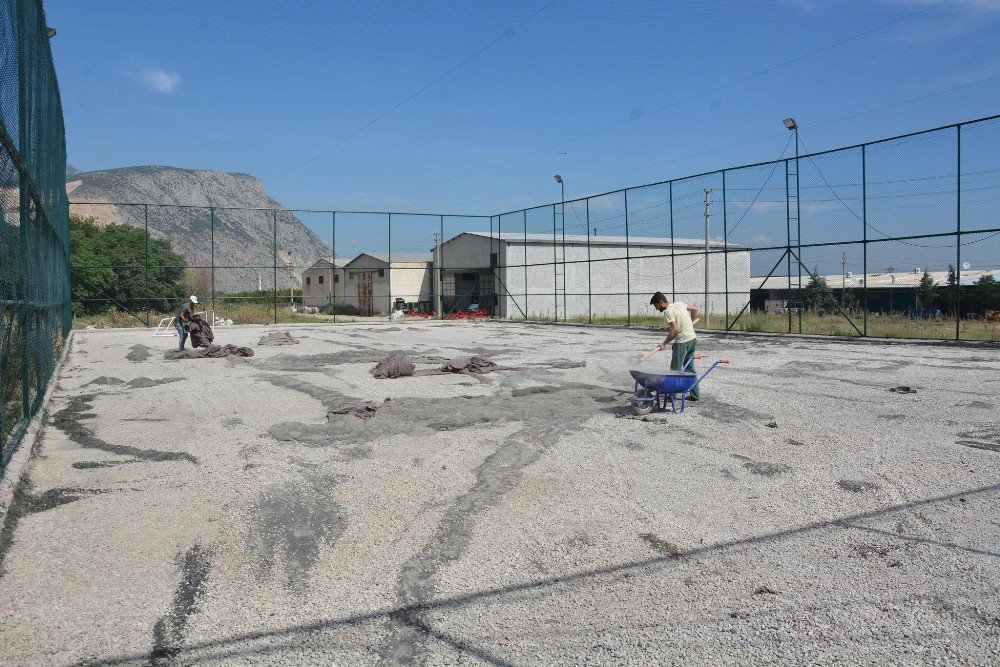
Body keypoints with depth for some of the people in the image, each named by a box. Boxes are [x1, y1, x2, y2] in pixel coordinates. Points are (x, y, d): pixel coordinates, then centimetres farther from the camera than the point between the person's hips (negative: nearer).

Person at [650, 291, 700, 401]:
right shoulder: (679, 304, 11)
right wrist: (690, 324, 29)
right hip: (693, 339, 9)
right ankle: (695, 395, 20)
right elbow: (695, 310, 24)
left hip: (682, 342, -9)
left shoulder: (669, 311, -15)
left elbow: (675, 330, -22)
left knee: (676, 369, -1)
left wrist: (664, 343, -15)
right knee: (690, 368, 16)